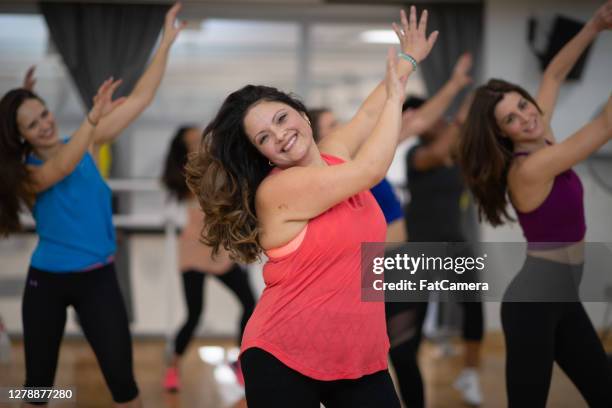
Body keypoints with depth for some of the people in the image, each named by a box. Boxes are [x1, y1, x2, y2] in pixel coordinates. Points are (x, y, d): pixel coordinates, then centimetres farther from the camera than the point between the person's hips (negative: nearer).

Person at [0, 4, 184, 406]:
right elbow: (61, 169, -31)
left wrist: (167, 42, -12)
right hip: (47, 281, -1)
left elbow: (140, 99, -6)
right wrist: (94, 118, -46)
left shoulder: (85, 145, -2)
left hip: (98, 278, 1)